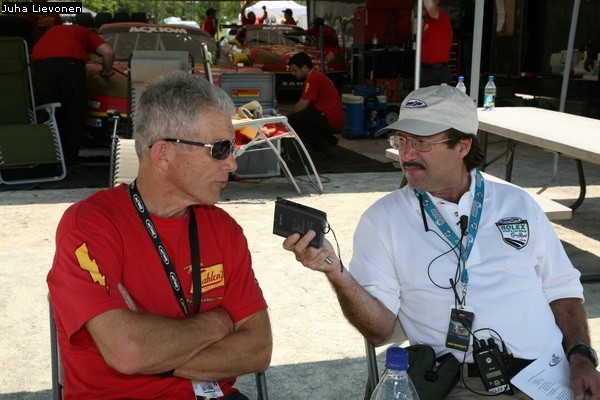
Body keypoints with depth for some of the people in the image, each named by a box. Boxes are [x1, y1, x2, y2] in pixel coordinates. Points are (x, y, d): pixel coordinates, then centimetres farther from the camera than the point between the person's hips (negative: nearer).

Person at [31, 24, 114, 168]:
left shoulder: (50, 32, 40)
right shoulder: (86, 33, 28)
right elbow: (108, 52, 12)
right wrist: (106, 72, 28)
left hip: (41, 63, 3)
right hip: (70, 63, -3)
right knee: (75, 115, 11)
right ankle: (70, 162, 13)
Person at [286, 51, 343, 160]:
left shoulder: (313, 78, -15)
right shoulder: (315, 76, 18)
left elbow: (302, 106, -16)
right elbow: (307, 105, 19)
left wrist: (286, 116, -1)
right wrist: (289, 115, 11)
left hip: (331, 121, -11)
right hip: (332, 119, 11)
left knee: (292, 121, -19)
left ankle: (323, 145, -5)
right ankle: (328, 140, 13)